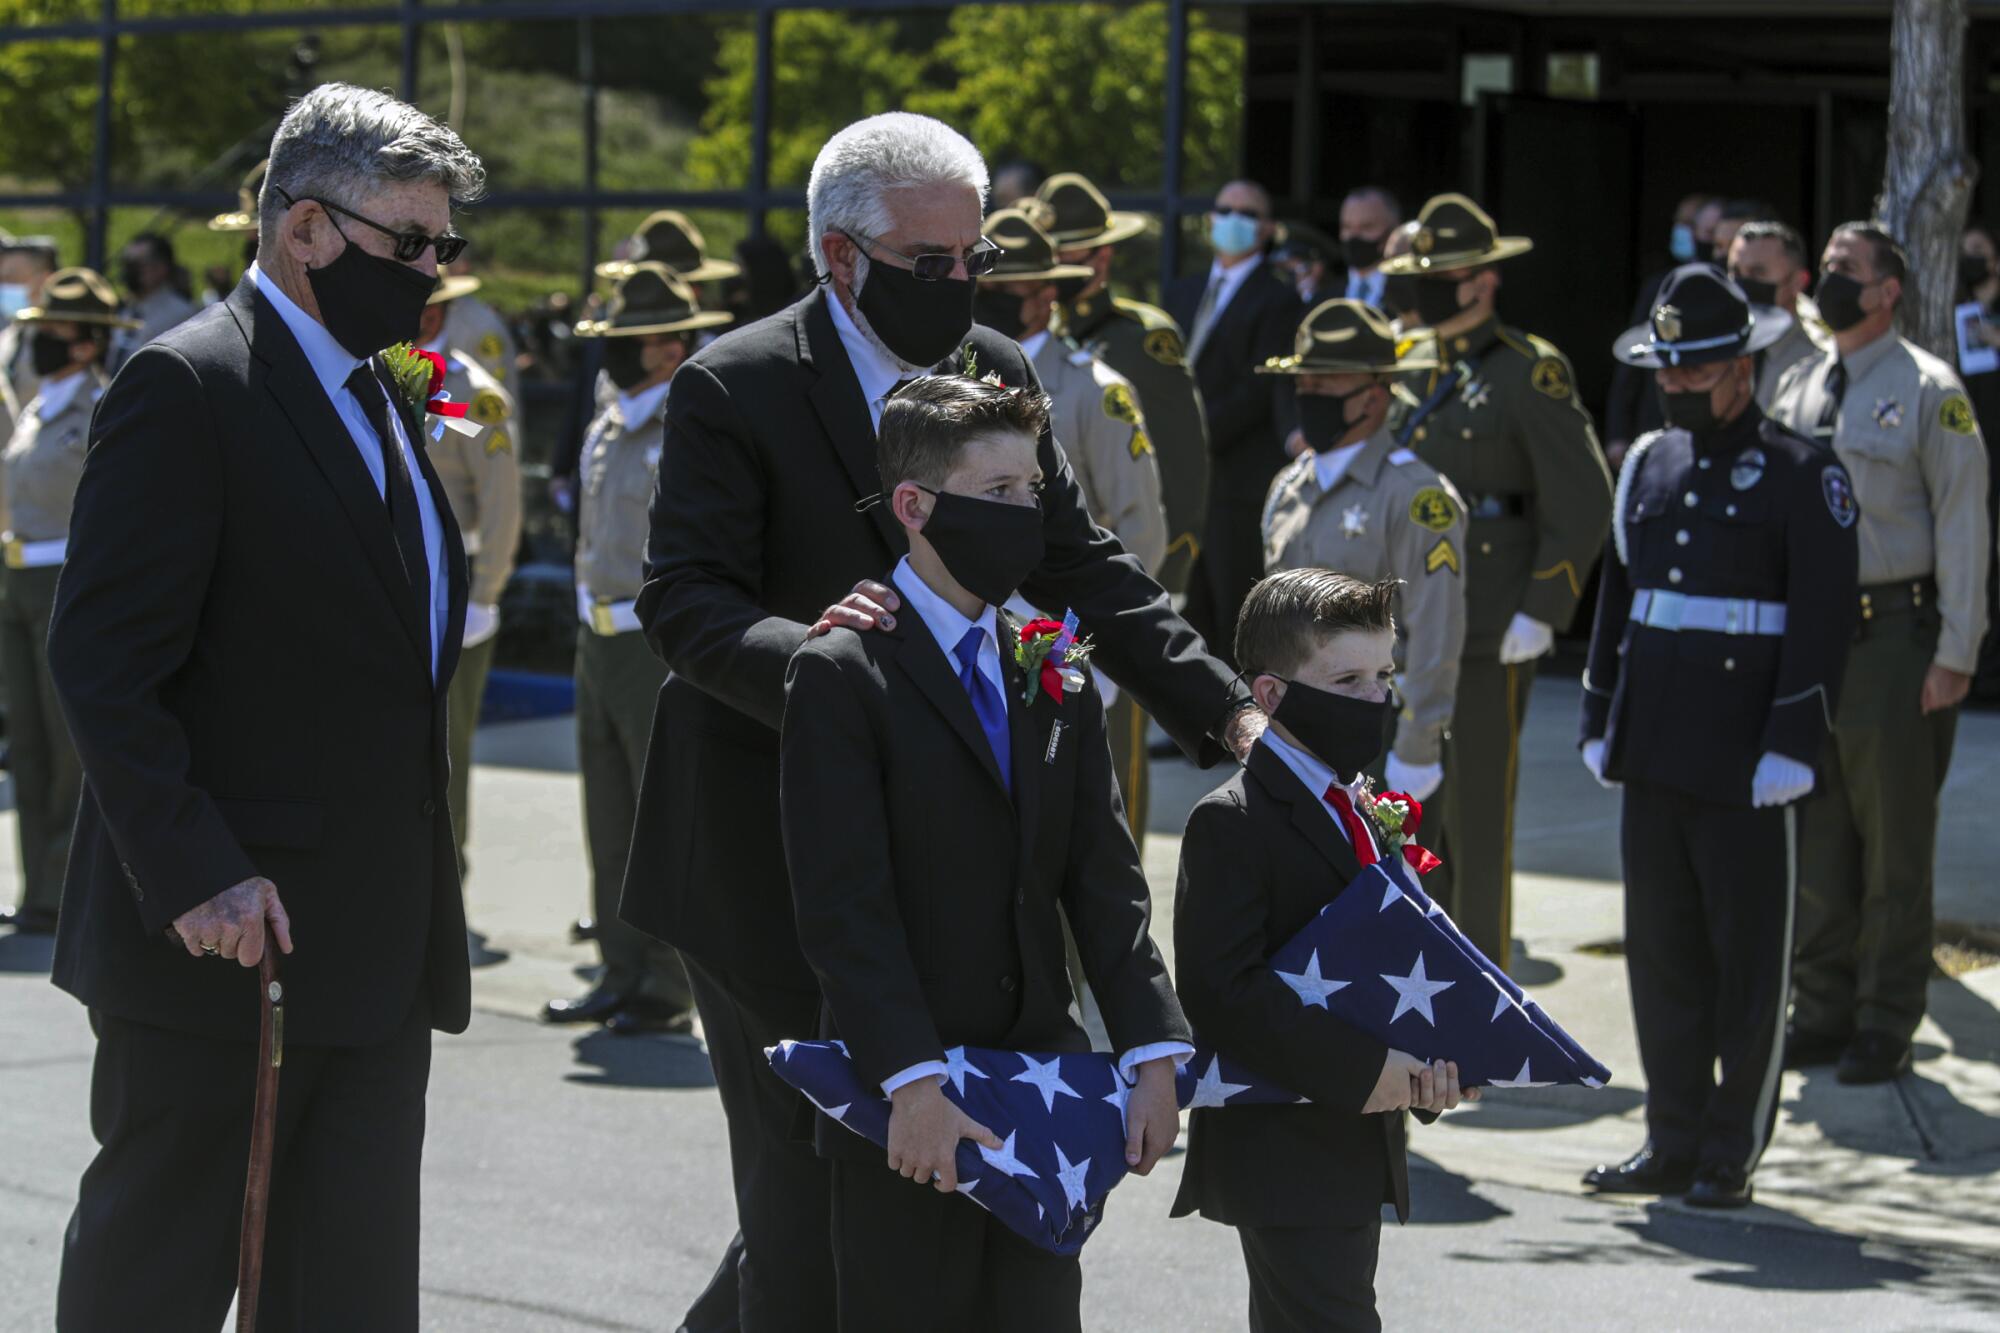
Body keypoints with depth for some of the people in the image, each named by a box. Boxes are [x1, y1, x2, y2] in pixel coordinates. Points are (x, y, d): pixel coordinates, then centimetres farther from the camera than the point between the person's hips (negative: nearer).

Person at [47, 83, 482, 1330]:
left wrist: (422, 896, 16)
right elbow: (103, 663, -17)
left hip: (374, 949, 8)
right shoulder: (188, 386, -12)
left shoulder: (382, 397, 16)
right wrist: (197, 880, -23)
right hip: (223, 943, -8)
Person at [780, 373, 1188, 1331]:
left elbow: (1104, 880, 8)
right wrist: (913, 1082, -24)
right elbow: (843, 904, -15)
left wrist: (1153, 1052, -4)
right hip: (905, 1110, -5)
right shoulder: (842, 675, -8)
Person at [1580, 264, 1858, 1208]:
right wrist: (1601, 721, 15)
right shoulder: (1646, 464, 12)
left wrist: (1793, 742, -15)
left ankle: (1732, 1154, 8)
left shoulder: (1802, 476, -6)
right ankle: (1673, 1141, 17)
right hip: (1655, 753, 6)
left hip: (1747, 760, -6)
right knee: (1662, 948, 9)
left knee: (1748, 954, 1)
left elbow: (1821, 621, -9)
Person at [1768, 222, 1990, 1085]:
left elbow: (1963, 526, -7)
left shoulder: (1929, 391, -5)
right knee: (1814, 835, 9)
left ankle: (1885, 1026, 7)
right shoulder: (1796, 389, 12)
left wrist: (1956, 654, -11)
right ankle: (1822, 1011, 19)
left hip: (1893, 634, -6)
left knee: (1894, 839, 0)